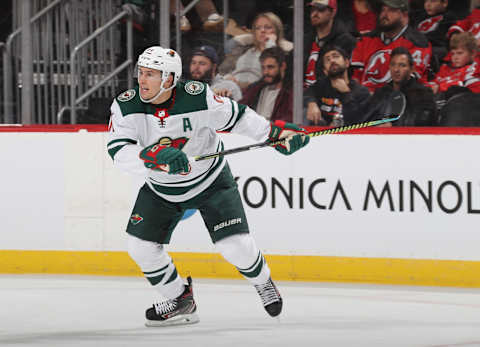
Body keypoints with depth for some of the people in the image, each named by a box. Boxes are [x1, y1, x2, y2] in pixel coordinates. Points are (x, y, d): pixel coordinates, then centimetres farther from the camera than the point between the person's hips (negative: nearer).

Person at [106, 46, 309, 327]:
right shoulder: (126, 106, -21)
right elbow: (119, 153, -32)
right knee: (140, 245, -6)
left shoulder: (197, 97, -25)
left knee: (235, 245, -11)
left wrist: (275, 132, -10)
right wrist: (157, 156, -48)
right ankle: (181, 301, 17)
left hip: (210, 182, -3)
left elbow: (234, 116, -8)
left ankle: (262, 280, 25)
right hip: (161, 189, 3)